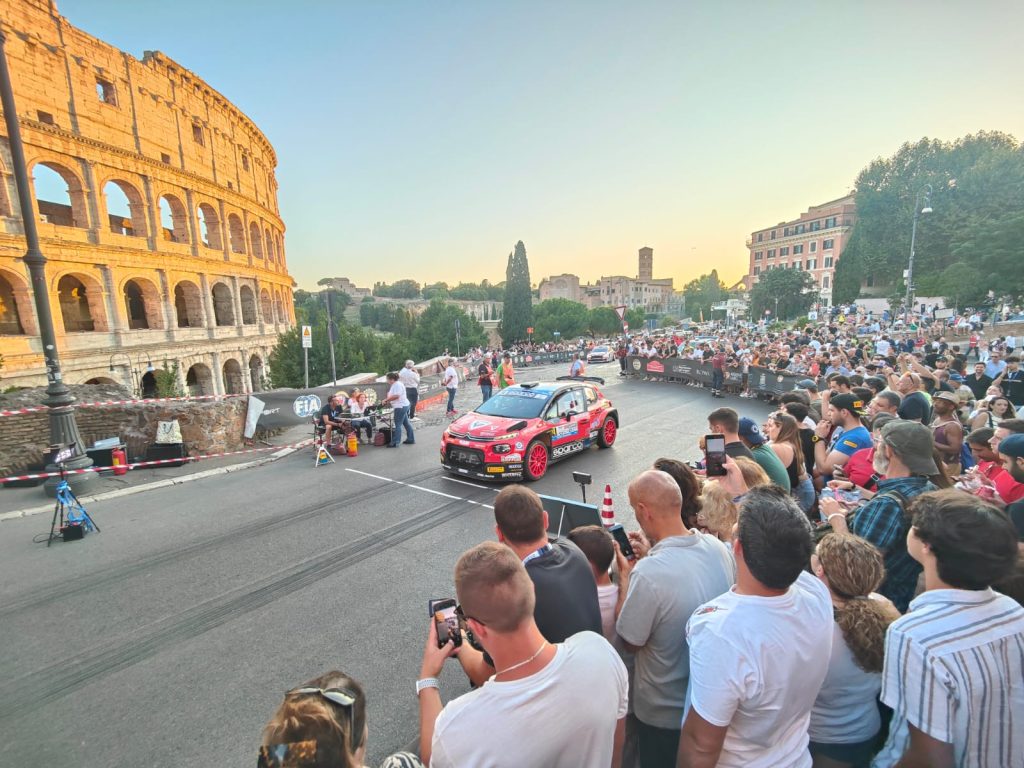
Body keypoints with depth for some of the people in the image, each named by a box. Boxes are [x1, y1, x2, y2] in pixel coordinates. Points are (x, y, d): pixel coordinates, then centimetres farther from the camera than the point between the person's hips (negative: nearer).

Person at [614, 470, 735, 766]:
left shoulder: (648, 573, -36)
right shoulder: (718, 547, -15)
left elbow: (631, 641, -19)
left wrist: (625, 577, -12)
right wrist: (650, 557, 5)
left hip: (665, 713, -6)